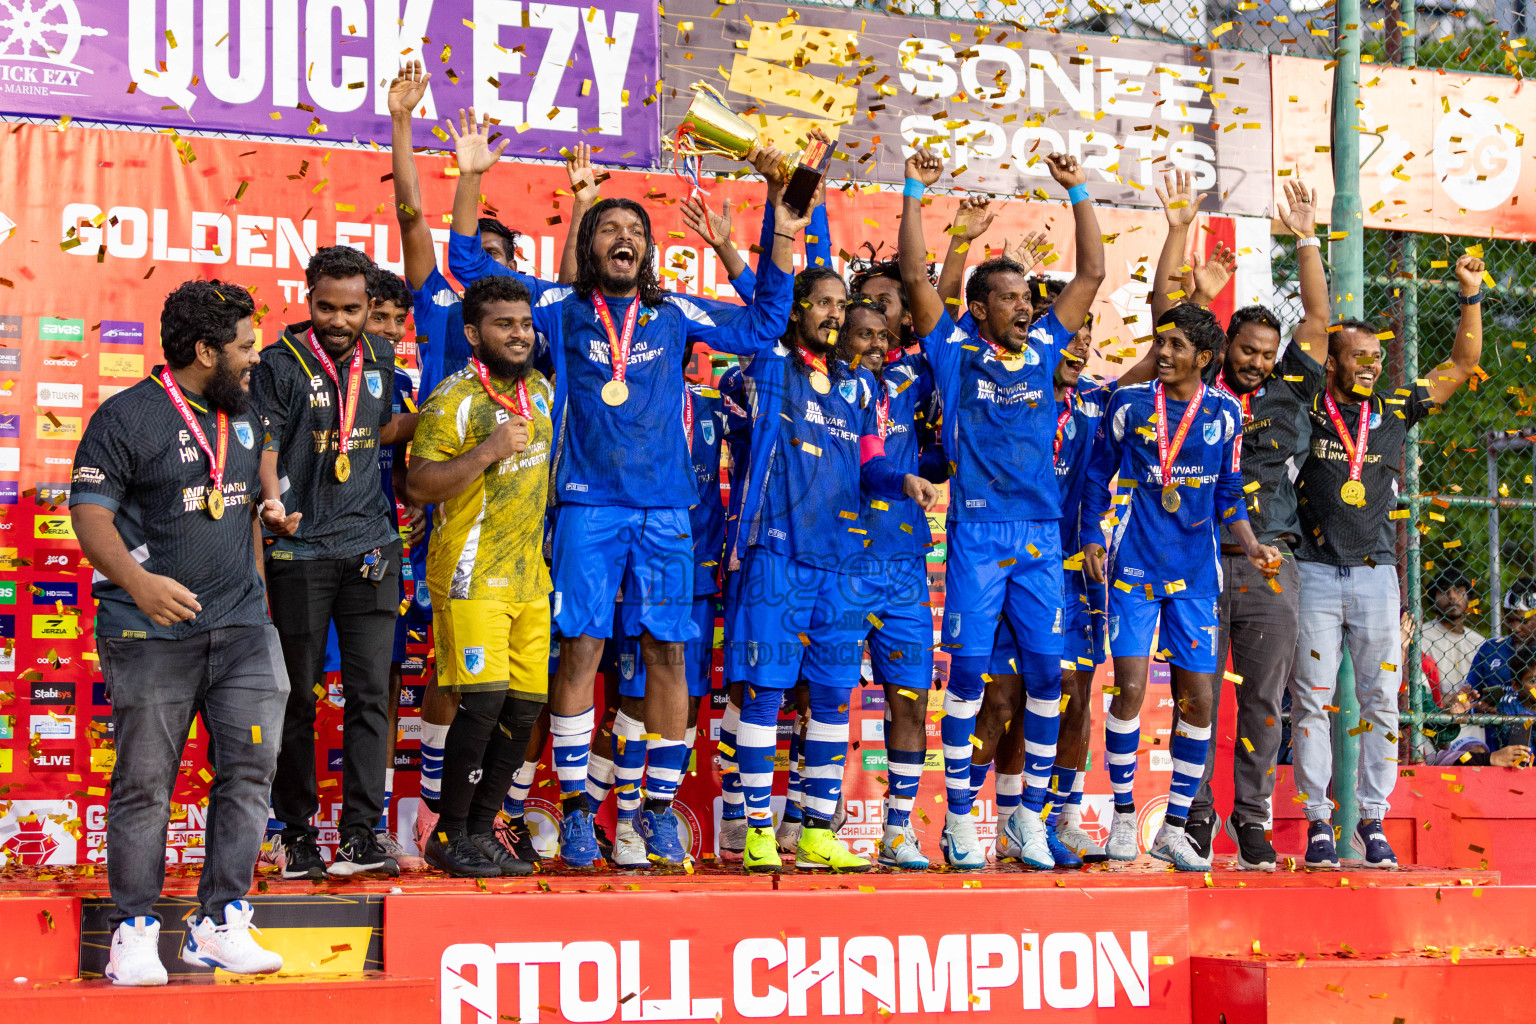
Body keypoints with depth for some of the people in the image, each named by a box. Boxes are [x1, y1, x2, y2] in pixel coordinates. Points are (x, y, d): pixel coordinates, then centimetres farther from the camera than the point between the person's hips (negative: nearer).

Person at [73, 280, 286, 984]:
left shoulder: (244, 416, 16)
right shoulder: (127, 417, -5)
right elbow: (90, 513, -11)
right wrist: (137, 581, -26)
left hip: (240, 628, 6)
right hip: (150, 634, -6)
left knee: (250, 766, -2)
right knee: (144, 782, -1)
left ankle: (219, 924, 5)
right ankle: (134, 931, 8)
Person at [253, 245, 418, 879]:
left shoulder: (379, 360, 11)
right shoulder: (281, 363, -4)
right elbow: (264, 447, -10)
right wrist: (271, 502, -28)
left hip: (369, 546, 4)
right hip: (300, 550, -3)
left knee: (370, 692, -2)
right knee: (297, 696, 4)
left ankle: (359, 836, 0)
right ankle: (297, 833, 13)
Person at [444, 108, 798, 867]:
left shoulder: (675, 314, 12)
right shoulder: (561, 309, 8)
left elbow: (762, 325, 22)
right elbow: (471, 267, 8)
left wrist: (782, 239, 13)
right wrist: (470, 178, -1)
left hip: (665, 507, 2)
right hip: (588, 503, -2)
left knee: (666, 653, 1)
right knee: (581, 648, -6)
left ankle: (659, 807, 9)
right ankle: (575, 807, 2)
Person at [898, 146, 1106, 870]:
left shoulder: (1042, 347, 12)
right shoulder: (956, 350, 3)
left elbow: (1093, 272, 15)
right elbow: (915, 276, -3)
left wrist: (1078, 192, 12)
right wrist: (916, 193, -2)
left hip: (1041, 536, 4)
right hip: (977, 532, -4)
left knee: (1045, 675, 2)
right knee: (968, 674, -4)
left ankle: (1030, 817, 11)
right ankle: (959, 819, 4)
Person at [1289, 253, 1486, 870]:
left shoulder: (1394, 412, 10)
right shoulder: (1306, 411, 3)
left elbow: (1463, 365, 15)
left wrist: (1471, 294, 9)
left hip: (1376, 576, 3)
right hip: (1316, 574, -2)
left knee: (1380, 704, 1)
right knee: (1312, 702, -2)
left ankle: (1373, 824, 6)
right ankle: (1318, 824, 3)